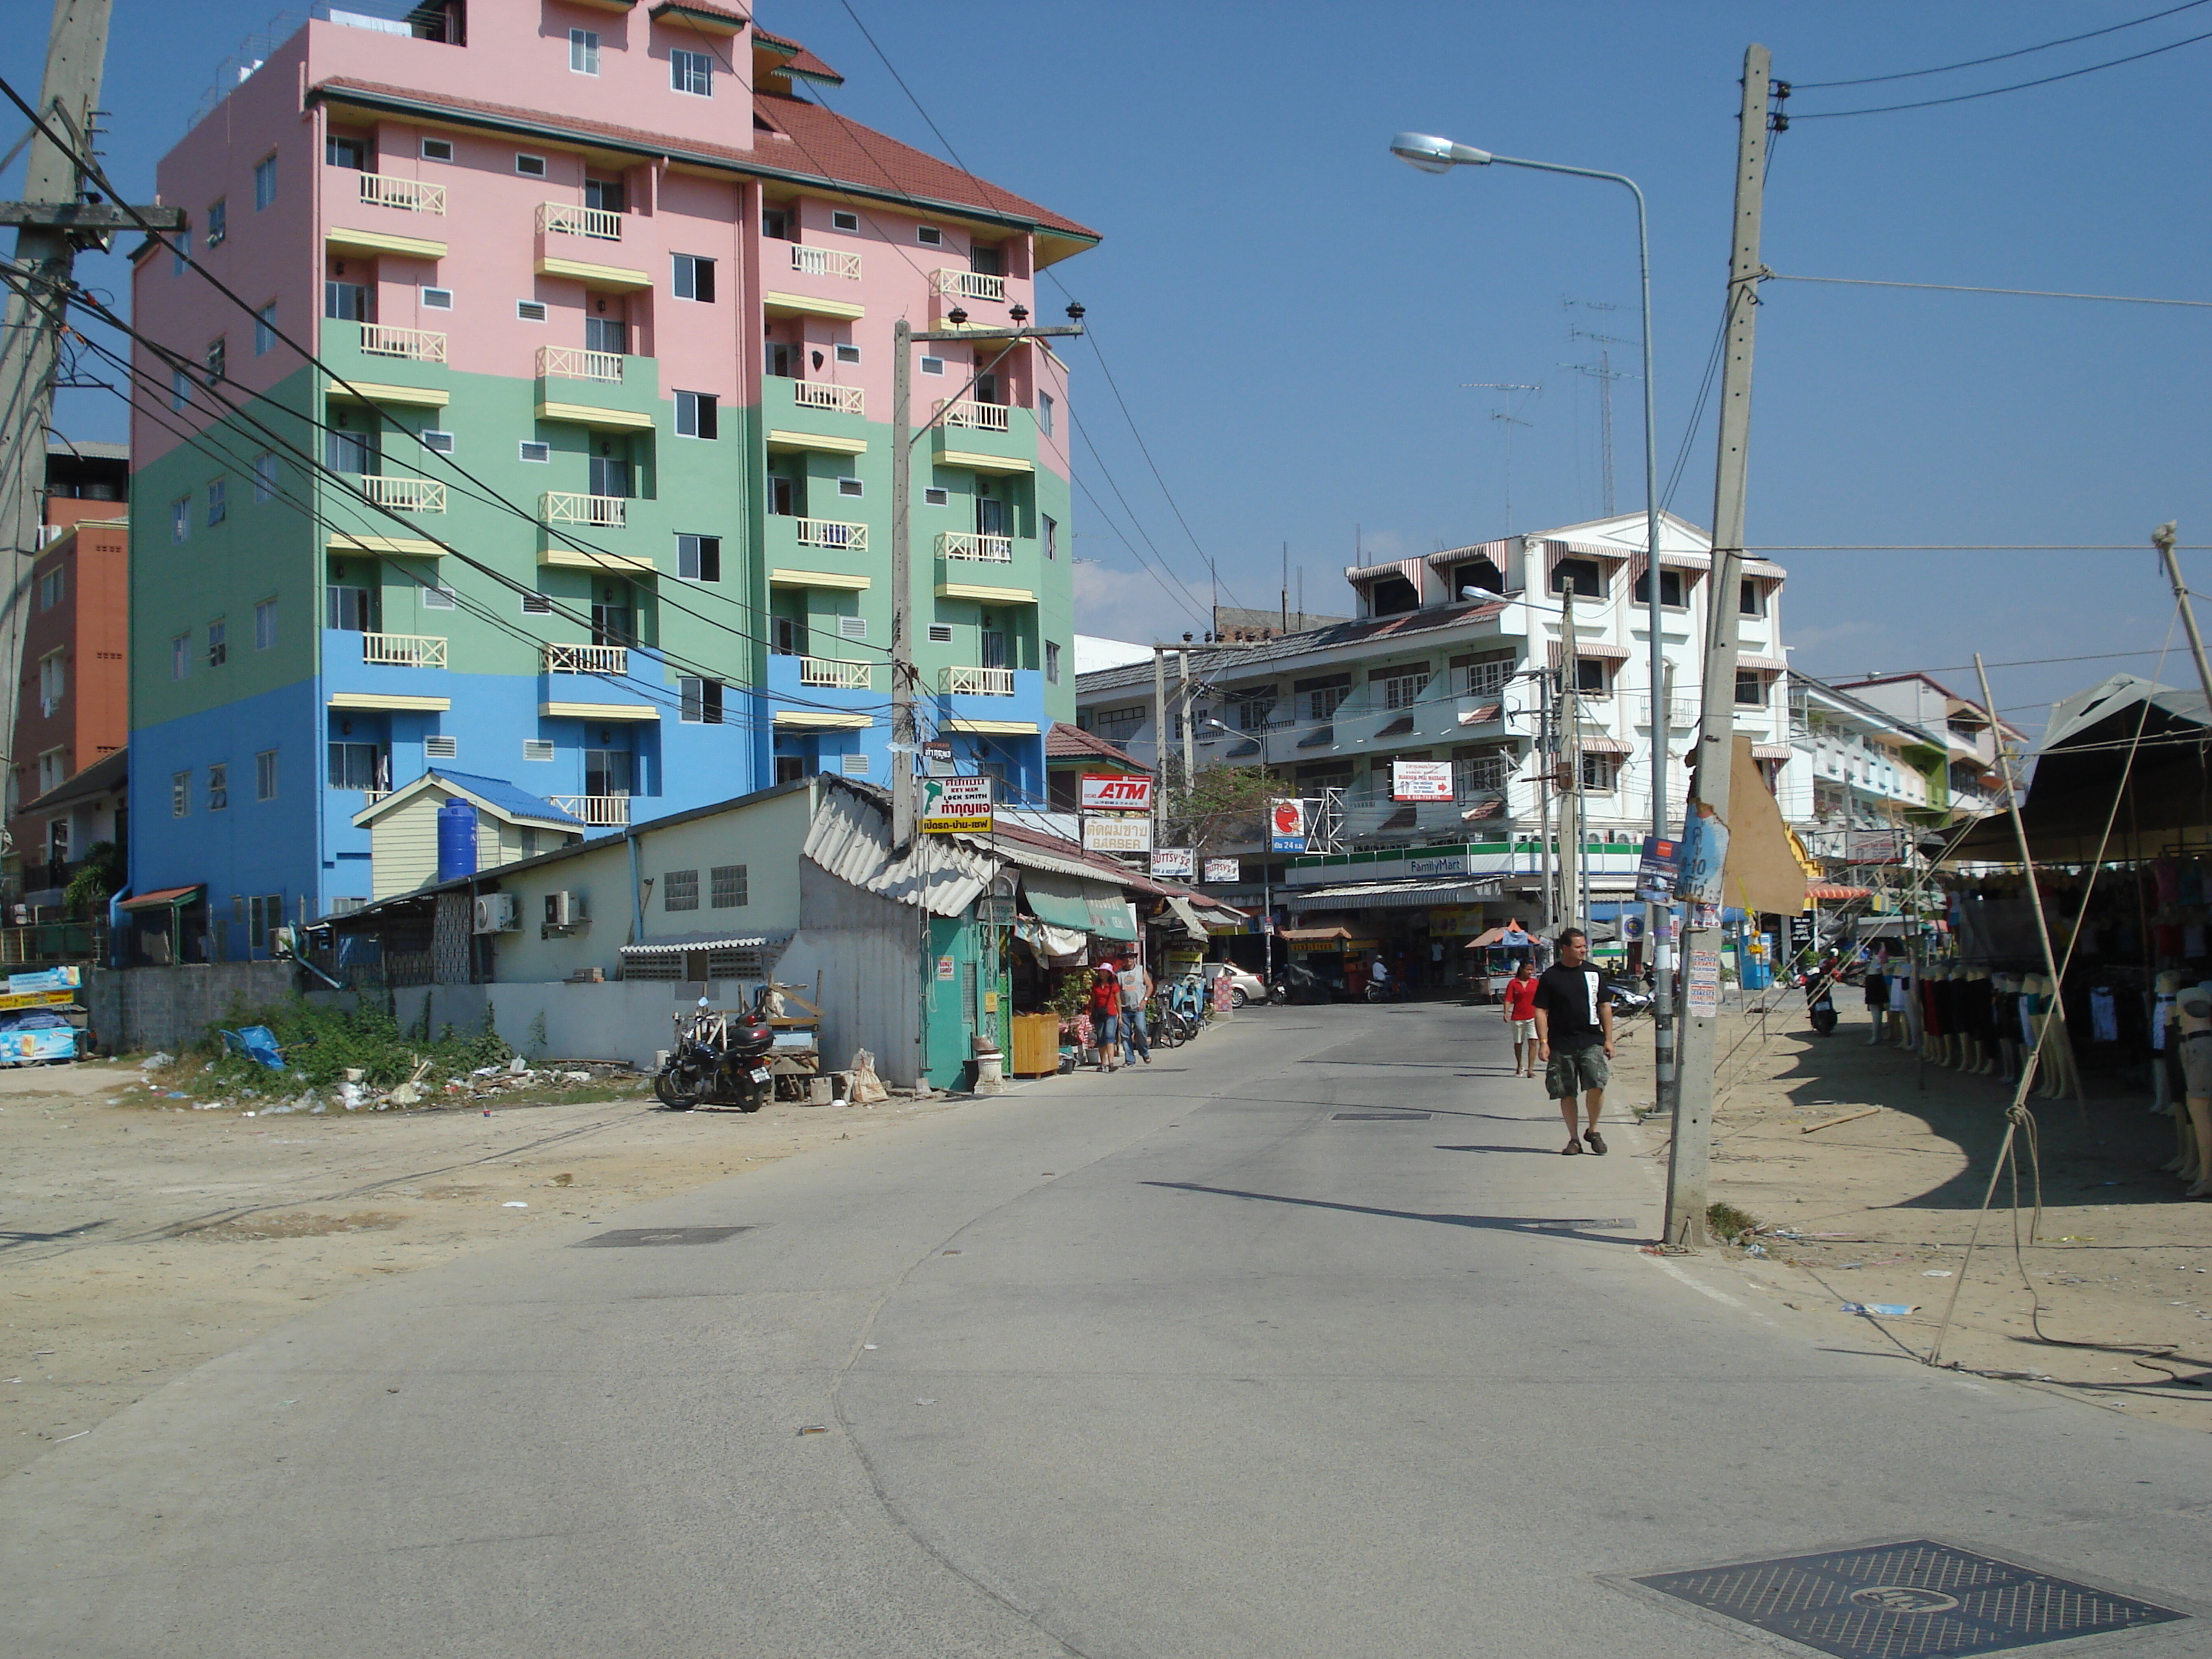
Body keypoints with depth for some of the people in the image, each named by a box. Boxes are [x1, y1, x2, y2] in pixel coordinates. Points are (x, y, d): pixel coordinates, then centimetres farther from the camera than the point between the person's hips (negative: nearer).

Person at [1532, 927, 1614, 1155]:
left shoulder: (1594, 973, 9)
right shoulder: (1550, 976, 1)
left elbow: (1604, 1007, 13)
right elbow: (1541, 1011, 0)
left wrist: (1608, 1039, 8)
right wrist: (1543, 1042, -8)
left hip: (1591, 1041, 1)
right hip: (1561, 1044, -1)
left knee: (1596, 1085, -15)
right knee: (1566, 1093, 3)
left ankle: (1593, 1130, 6)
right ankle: (1574, 1139, 16)